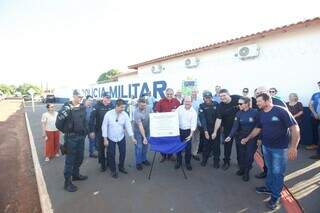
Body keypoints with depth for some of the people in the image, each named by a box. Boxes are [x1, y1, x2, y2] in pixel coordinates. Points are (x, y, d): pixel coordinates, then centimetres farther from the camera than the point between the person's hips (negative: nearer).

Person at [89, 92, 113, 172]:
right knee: (101, 148, 10)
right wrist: (91, 131, -13)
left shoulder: (111, 106, -2)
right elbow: (92, 118, -11)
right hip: (99, 131, -2)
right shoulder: (97, 106, -10)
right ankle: (102, 164, 27)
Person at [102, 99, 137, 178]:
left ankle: (121, 167, 38)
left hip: (121, 137, 3)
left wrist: (132, 138, -18)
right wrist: (105, 139, -11)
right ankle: (113, 171, 29)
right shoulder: (108, 114, -18)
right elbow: (104, 126, -12)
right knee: (111, 155, 7)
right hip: (111, 138, -2)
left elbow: (128, 126, -13)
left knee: (123, 153, 12)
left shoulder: (125, 114, -13)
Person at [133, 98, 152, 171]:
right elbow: (140, 126, -31)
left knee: (145, 145, 16)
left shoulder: (149, 108, -13)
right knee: (139, 147, 2)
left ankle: (144, 159, 34)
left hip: (147, 129, 5)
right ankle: (138, 162, 18)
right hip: (138, 130, -5)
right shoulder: (136, 113, -28)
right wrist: (144, 137, -32)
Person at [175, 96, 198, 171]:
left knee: (188, 148, 6)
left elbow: (193, 123, -12)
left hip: (188, 131, -1)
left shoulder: (193, 112, -8)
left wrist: (191, 134, -19)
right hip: (179, 130, 2)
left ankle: (188, 162, 25)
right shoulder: (179, 108, -4)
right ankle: (178, 161, 28)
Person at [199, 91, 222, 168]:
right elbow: (202, 119, -11)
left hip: (216, 129, 0)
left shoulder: (216, 105, -5)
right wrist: (205, 131, -17)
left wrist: (215, 132, -14)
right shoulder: (202, 106, -5)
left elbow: (219, 118, -9)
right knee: (206, 145, 6)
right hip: (206, 129, 0)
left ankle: (216, 161, 23)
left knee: (216, 146, 4)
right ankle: (204, 159, 27)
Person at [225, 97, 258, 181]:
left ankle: (246, 172, 22)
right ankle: (241, 168, 32)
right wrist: (230, 136, -22)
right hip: (240, 137, 3)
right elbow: (235, 126, -10)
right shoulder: (238, 113, -4)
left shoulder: (255, 112, -13)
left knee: (249, 155, 3)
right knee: (241, 154, 10)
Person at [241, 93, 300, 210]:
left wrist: (293, 147, -22)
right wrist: (247, 138, 10)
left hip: (280, 148, -5)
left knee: (278, 172, 7)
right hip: (266, 146, 5)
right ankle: (269, 188, 39)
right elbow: (257, 129, 13)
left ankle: (275, 196, 24)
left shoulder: (281, 111, -19)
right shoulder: (261, 114, 1)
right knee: (270, 169, 20)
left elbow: (295, 128, -19)